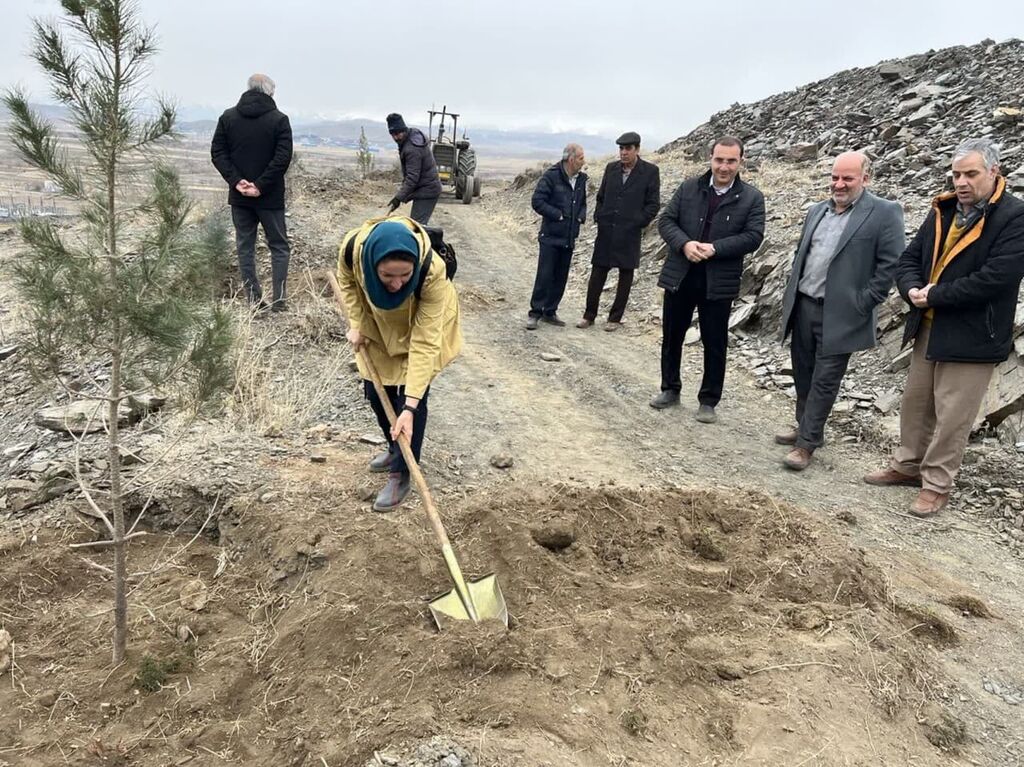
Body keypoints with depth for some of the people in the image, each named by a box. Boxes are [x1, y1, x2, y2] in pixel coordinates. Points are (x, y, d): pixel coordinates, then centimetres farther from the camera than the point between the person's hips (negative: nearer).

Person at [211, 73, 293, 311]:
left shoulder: (227, 117, 5)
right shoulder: (279, 119, -5)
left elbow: (217, 153, 0)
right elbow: (283, 158, -13)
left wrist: (236, 181, -5)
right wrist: (261, 185, -12)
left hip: (239, 196, 3)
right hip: (270, 196, -3)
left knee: (245, 247, 9)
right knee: (278, 246, 8)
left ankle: (254, 302, 9)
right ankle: (278, 301, 2)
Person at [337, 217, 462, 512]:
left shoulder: (431, 271, -43)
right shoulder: (353, 247, -36)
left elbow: (424, 342, -39)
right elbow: (347, 280, -7)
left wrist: (410, 407, -41)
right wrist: (357, 324, -13)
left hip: (424, 327, -4)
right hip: (378, 324, 4)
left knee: (411, 395, -9)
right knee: (375, 390, 10)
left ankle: (401, 473, 9)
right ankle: (395, 448, 36)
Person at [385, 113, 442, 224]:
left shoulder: (412, 149, -26)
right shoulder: (414, 133, 5)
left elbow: (412, 178, -29)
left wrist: (398, 199, -31)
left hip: (426, 191, -10)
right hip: (429, 187, 10)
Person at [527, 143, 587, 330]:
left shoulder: (581, 179, 9)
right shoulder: (551, 176, -11)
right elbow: (537, 201, -14)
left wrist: (581, 216, 2)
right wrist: (558, 215, -15)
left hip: (569, 238, 6)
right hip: (550, 236, -6)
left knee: (561, 278, 10)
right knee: (545, 276, -6)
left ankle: (549, 312, 20)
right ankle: (535, 312, 4)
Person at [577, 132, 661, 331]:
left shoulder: (650, 171, -4)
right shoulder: (611, 168, 8)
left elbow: (653, 204, -4)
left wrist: (637, 223, -10)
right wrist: (599, 217, 6)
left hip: (629, 233, -3)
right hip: (606, 231, 3)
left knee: (625, 276, 6)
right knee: (597, 274, 4)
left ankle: (615, 318, 15)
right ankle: (589, 315, 14)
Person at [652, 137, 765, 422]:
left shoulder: (752, 198, -3)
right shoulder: (688, 188, 3)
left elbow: (753, 236, -10)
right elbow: (666, 220, 0)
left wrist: (715, 248, -22)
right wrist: (684, 243, -18)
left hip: (718, 282, -2)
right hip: (679, 276, 2)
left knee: (715, 344, 6)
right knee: (671, 337, 13)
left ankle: (708, 401, 20)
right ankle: (670, 389, 31)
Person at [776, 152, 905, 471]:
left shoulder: (885, 213, -7)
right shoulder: (816, 211, 12)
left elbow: (889, 264, -11)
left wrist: (862, 305, -14)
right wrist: (790, 294, 11)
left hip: (841, 314, -6)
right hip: (803, 307, 6)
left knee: (824, 381, 0)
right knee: (803, 373, 16)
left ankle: (807, 443, 7)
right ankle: (806, 426, 32)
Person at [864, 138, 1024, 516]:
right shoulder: (943, 211, 8)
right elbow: (910, 258, 9)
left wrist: (934, 295, -18)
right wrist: (913, 289, -12)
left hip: (971, 336, -7)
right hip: (928, 329, 7)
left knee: (952, 416, 2)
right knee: (915, 402, 18)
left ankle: (936, 484, 15)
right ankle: (907, 465, 34)